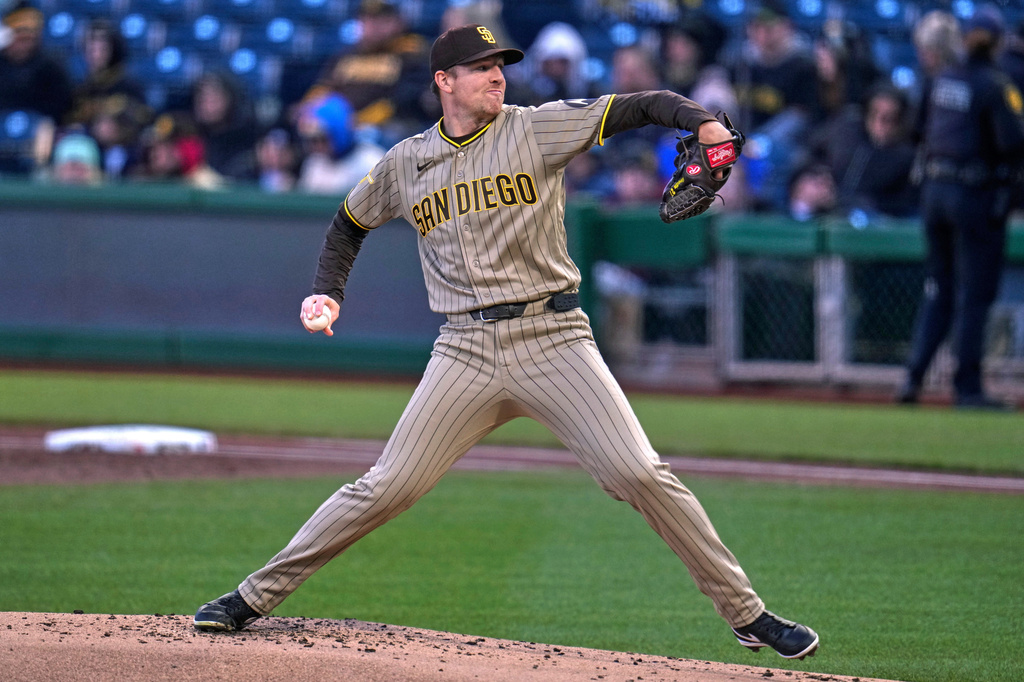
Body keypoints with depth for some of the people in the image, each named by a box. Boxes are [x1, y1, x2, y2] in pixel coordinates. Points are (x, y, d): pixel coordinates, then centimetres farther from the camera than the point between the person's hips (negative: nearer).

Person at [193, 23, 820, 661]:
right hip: (466, 350, 2)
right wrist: (328, 293, 11)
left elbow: (642, 106, -7)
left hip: (552, 339, -2)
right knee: (387, 487, -3)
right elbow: (350, 224, 27)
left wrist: (700, 121, -27)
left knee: (640, 474, -12)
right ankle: (257, 595, 8)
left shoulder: (537, 129, 1)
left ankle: (747, 613, -4)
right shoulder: (405, 164, 9)